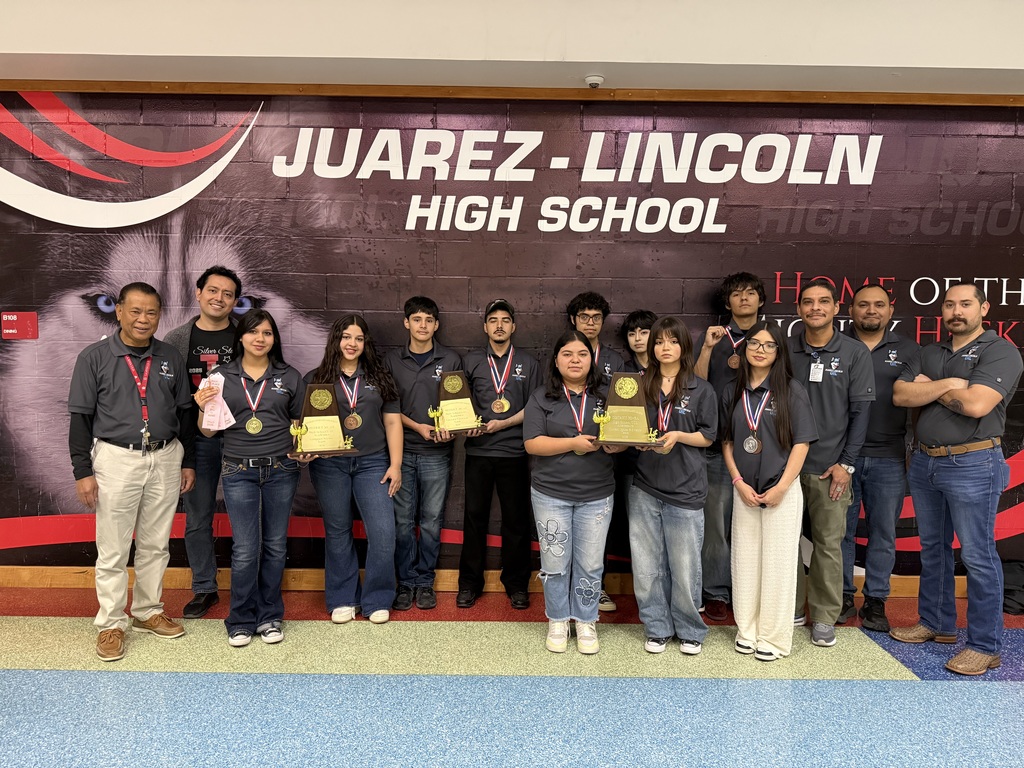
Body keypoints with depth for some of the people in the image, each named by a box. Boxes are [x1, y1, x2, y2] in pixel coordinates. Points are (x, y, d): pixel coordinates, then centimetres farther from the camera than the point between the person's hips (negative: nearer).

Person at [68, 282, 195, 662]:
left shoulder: (170, 358, 6)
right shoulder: (94, 357, -3)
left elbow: (184, 413, 11)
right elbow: (81, 417, -3)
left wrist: (188, 462, 9)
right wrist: (82, 471, -7)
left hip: (165, 459, 3)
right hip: (116, 459, -3)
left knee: (155, 545, 13)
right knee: (113, 550, 5)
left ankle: (148, 611, 29)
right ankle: (110, 624, 19)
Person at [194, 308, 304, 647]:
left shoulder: (290, 377, 5)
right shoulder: (221, 376, 3)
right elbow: (208, 431, 6)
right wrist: (204, 407, -13)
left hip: (281, 470, 1)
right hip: (238, 471, -1)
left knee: (275, 546, 10)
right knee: (245, 549, -2)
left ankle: (270, 617, 26)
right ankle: (242, 621, 18)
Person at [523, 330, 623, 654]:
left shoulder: (607, 396, 6)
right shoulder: (541, 398, 1)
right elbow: (532, 443, -7)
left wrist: (616, 444, -16)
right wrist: (574, 444, -17)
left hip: (596, 494, 1)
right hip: (551, 493, -1)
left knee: (590, 564, 6)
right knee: (555, 562, 6)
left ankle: (586, 621, 25)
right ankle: (558, 621, 25)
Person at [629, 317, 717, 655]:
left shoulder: (701, 390, 3)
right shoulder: (641, 387, 9)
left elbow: (708, 436, 2)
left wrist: (678, 436, -15)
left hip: (685, 489, -2)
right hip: (645, 488, 3)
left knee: (684, 567, 2)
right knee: (647, 564, 7)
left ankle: (690, 631, 22)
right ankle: (658, 628, 23)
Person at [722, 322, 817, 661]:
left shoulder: (792, 391, -3)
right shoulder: (734, 392, 6)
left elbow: (802, 443, -5)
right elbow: (726, 441, 8)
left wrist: (781, 487, -12)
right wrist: (739, 482, -3)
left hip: (782, 490, -3)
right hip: (744, 490, 3)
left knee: (778, 563, 2)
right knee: (744, 561, 9)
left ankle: (774, 638, 14)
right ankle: (746, 631, 22)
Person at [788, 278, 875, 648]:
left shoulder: (855, 353, -1)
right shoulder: (786, 351, 3)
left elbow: (860, 412, -2)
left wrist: (846, 463, -6)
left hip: (830, 467, -2)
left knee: (828, 544, 4)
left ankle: (824, 617, 18)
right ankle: (791, 607, 24)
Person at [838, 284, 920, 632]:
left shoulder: (908, 350, 8)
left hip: (888, 459, 1)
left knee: (883, 532, 8)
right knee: (841, 529, 7)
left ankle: (876, 601, 21)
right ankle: (843, 596, 20)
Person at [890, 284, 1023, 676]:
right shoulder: (930, 354, 13)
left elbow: (976, 404, -22)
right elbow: (900, 395, -1)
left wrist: (929, 388, -7)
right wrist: (948, 385, -14)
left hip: (972, 465, -7)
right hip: (925, 462, 7)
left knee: (977, 555, -1)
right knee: (932, 548, 17)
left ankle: (985, 646, 10)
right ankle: (936, 623, 31)